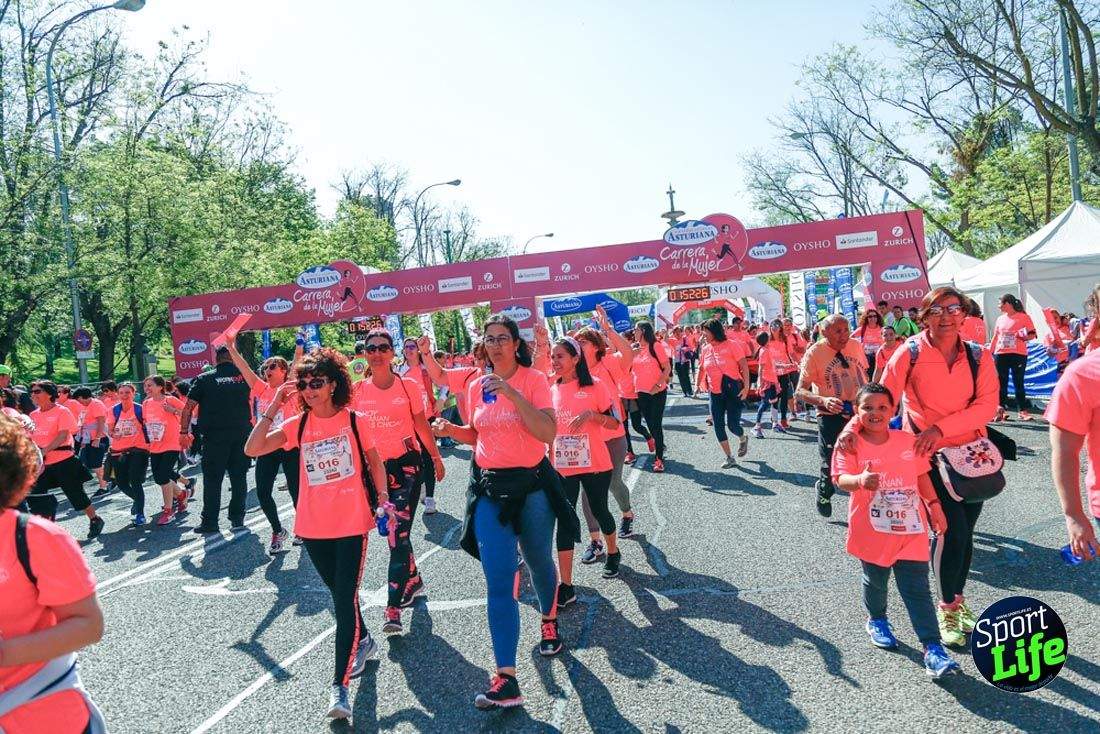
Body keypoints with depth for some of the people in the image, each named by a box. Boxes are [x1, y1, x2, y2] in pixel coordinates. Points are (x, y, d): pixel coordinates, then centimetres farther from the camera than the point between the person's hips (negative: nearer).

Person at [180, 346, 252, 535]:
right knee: (239, 477, 8)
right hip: (242, 433, 2)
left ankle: (209, 523, 7)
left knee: (212, 479, 5)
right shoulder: (243, 376, 4)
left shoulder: (204, 379, 1)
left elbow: (188, 407, 1)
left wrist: (184, 432, 6)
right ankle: (237, 519, 11)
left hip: (214, 436, -1)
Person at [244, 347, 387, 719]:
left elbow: (374, 462, 6)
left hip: (352, 524, -4)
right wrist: (272, 408, -13)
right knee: (339, 594, 20)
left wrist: (383, 498, 0)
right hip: (314, 527, 4)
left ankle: (340, 686, -4)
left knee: (345, 599, -7)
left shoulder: (355, 420, -5)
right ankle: (363, 641, 45)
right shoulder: (298, 424, 1)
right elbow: (252, 449, -9)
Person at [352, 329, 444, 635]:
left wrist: (436, 457, 10)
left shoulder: (408, 386, -5)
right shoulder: (357, 391, 0)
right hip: (374, 467, 3)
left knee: (399, 533, -11)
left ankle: (393, 608, -8)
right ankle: (414, 581, 38)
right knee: (394, 532, 15)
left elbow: (421, 425, 5)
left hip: (406, 464, -3)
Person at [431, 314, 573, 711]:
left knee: (539, 562, 18)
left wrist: (514, 395, -28)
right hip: (489, 487, 3)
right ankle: (506, 680, -5)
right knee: (499, 581, -5)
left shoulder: (534, 380, -8)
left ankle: (549, 620, 51)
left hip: (532, 483, -2)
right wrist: (451, 429, -2)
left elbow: (547, 433, -21)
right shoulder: (477, 386, 4)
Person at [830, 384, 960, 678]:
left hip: (911, 528, 2)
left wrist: (934, 506, 8)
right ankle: (876, 621, 45)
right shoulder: (851, 445, -12)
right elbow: (841, 478, -24)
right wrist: (860, 480, -44)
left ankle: (933, 647, 2)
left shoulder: (908, 441, 1)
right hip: (872, 530, -1)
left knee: (917, 589, 0)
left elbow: (921, 476, 11)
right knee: (875, 580, 18)